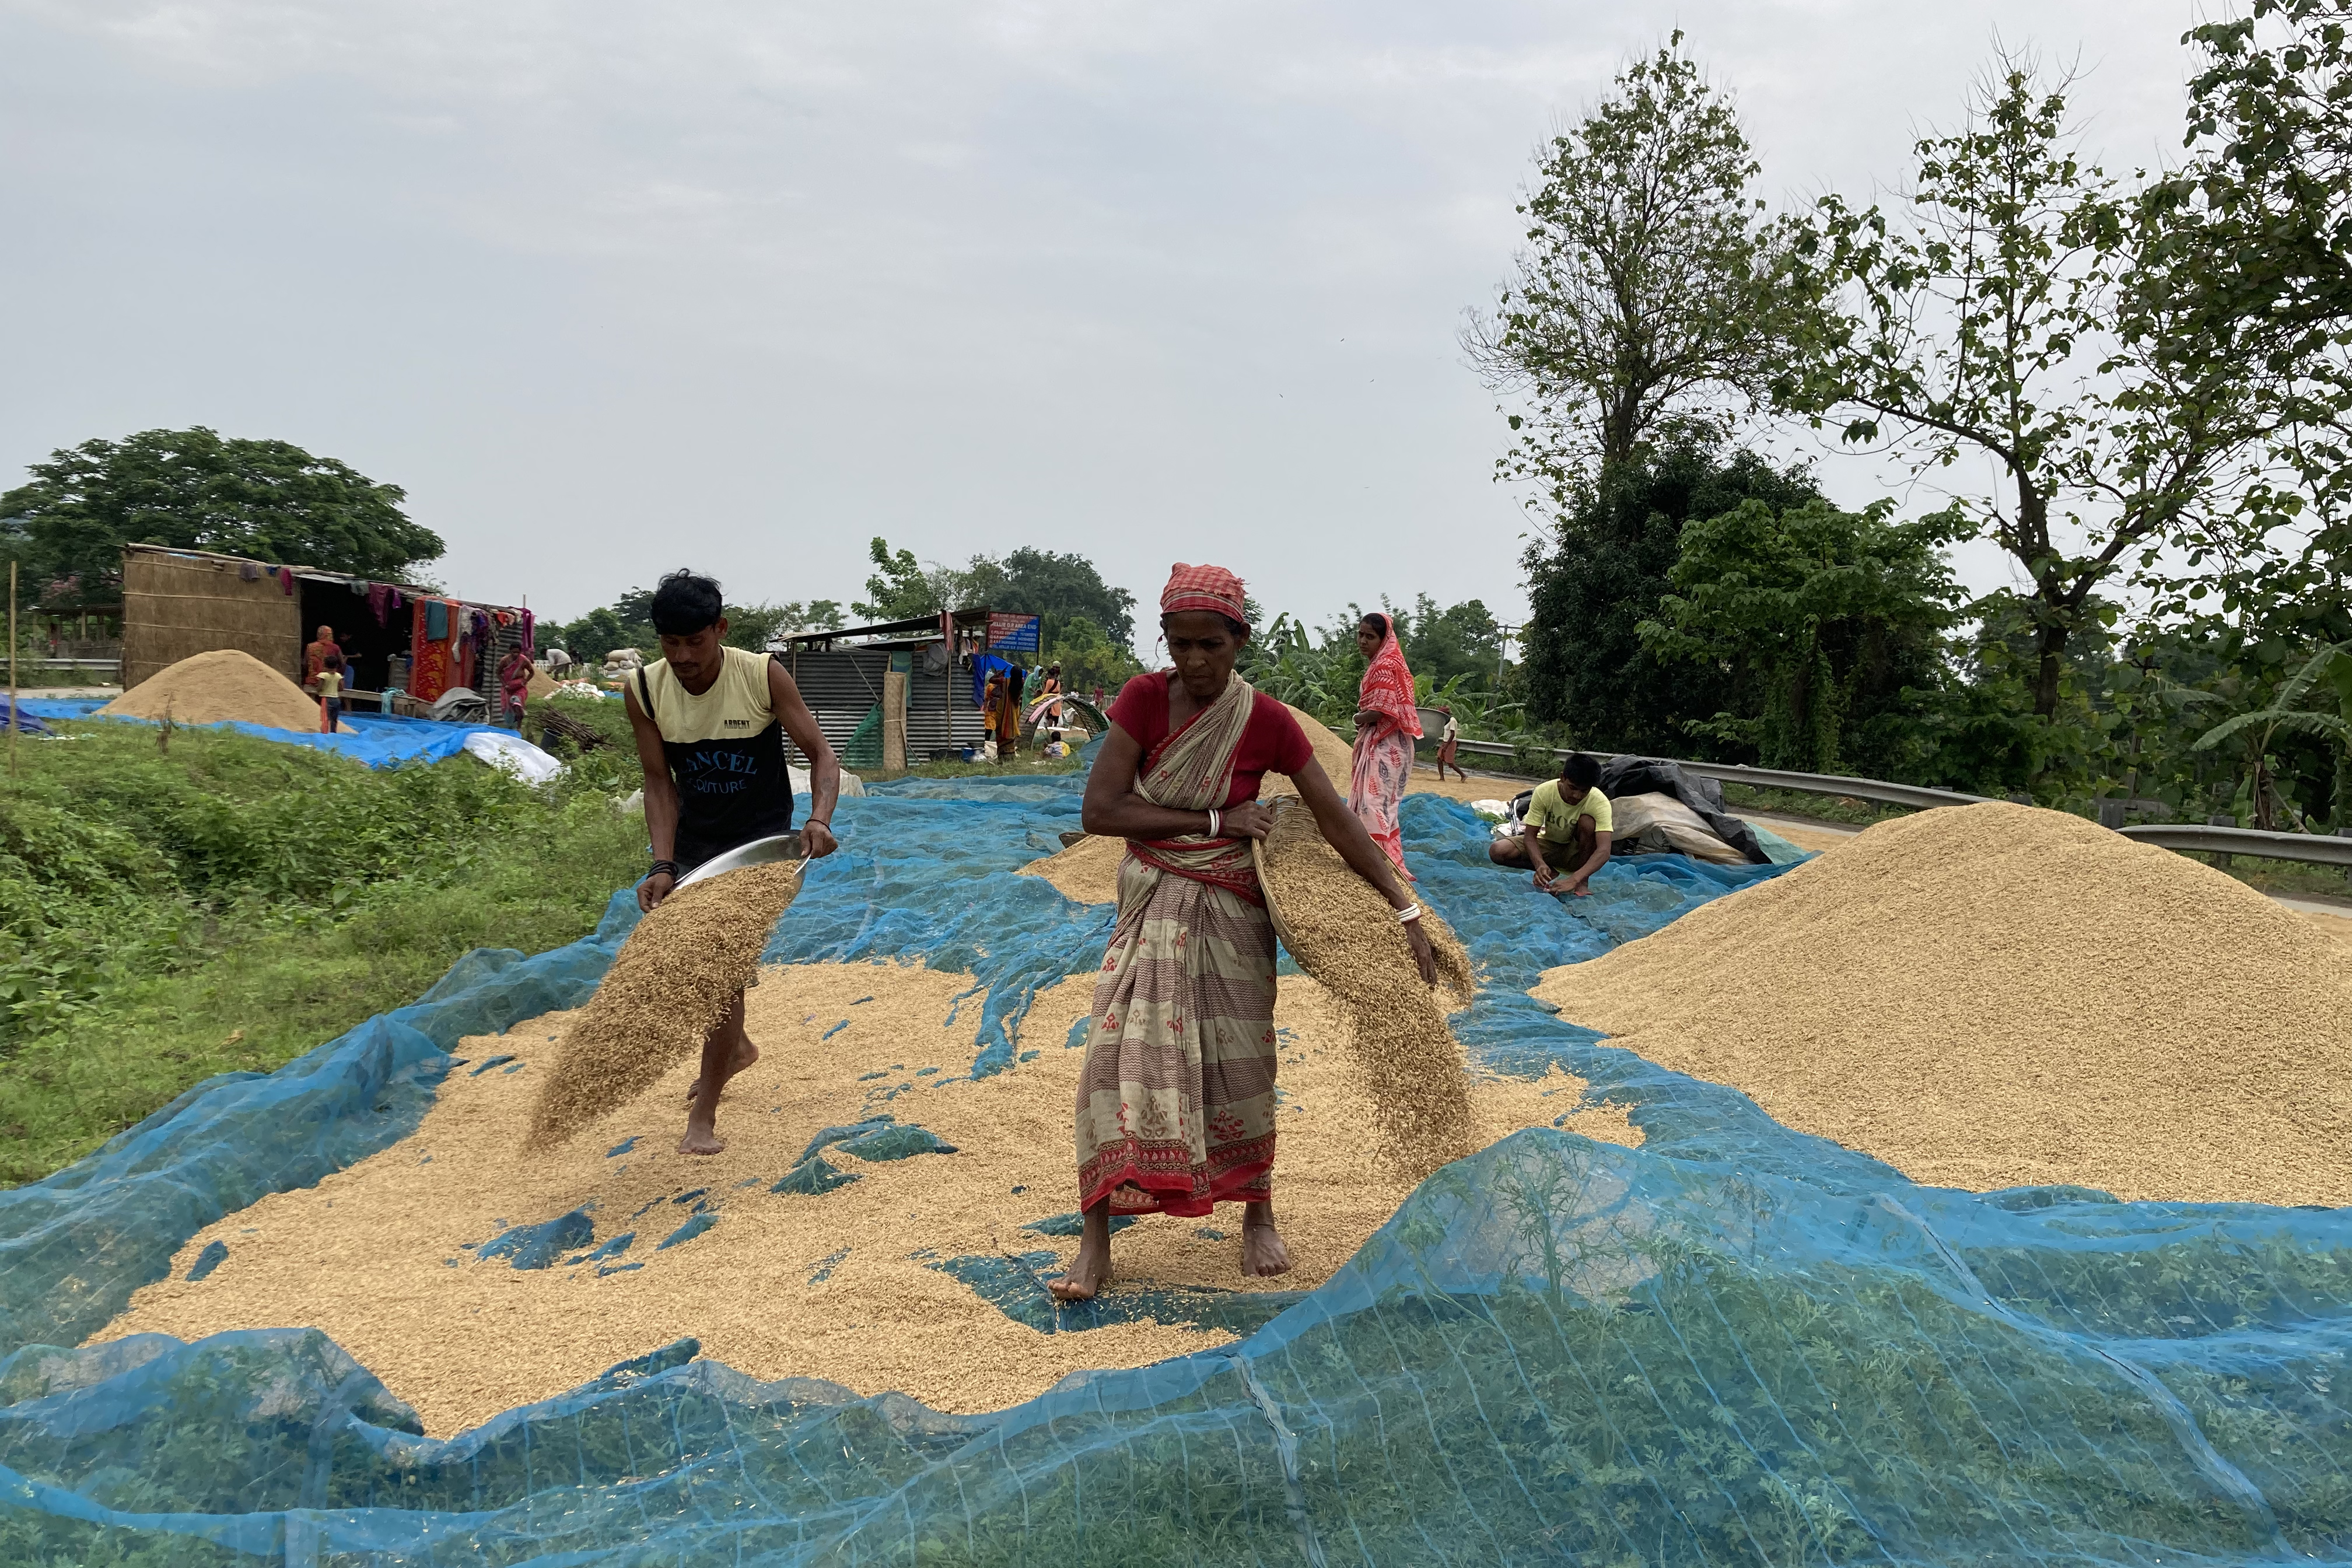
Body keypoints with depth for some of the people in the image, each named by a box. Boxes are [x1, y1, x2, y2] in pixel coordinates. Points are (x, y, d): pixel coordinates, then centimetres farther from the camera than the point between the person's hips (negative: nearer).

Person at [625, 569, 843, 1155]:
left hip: (758, 840, -4)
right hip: (693, 841, 4)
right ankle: (737, 1048, 47)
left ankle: (704, 1113, -5)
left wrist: (820, 818, -34)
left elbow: (820, 754, -17)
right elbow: (659, 783, -10)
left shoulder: (763, 676, -21)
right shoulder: (643, 690, -14)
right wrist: (663, 865, -21)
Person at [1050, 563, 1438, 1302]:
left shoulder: (1267, 722, -12)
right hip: (1153, 901, 1)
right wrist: (1213, 820, -18)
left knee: (1239, 1064, 4)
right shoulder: (1144, 699, -11)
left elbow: (1337, 820, -7)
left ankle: (1258, 1217, 26)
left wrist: (1405, 910, -7)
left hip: (1232, 910, 0)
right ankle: (1094, 1245, -5)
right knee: (1120, 1054, -9)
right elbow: (1098, 810, -17)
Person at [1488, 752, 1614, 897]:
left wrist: (1575, 880, -53)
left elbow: (1604, 851, -39)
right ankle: (1551, 872, -7)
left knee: (1587, 821, -34)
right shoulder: (1544, 792, -24)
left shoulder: (1600, 802, -29)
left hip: (1577, 851, -1)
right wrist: (1540, 864, -43)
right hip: (1548, 845, 1)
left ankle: (1583, 881, -19)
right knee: (1497, 851, -23)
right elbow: (1530, 836, -21)